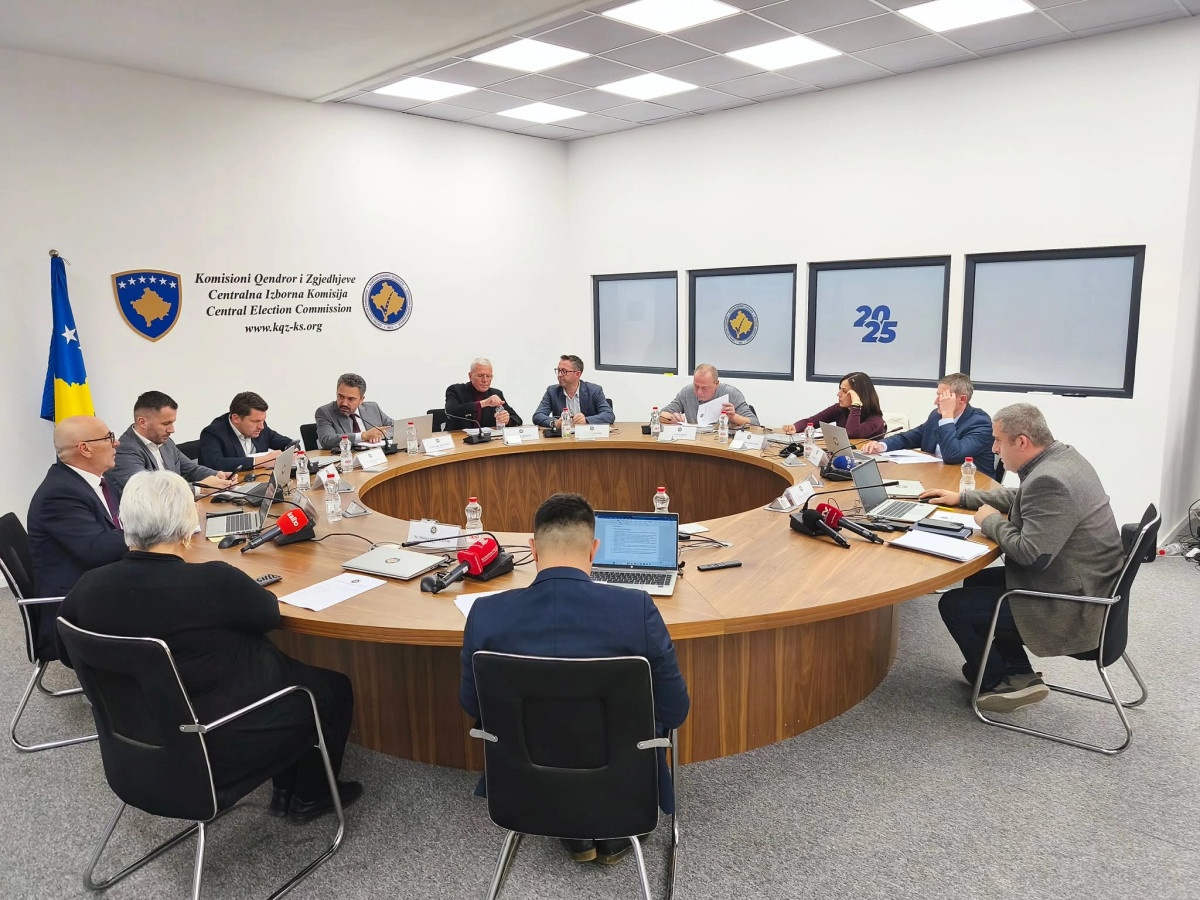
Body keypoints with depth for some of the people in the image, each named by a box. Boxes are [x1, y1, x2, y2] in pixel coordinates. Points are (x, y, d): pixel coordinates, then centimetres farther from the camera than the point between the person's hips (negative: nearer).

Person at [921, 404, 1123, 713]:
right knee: (976, 581, 20)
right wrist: (962, 498, 19)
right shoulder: (1061, 455, 4)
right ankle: (1019, 675, 20)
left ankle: (995, 682, 17)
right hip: (1083, 584, 10)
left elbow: (1031, 553, -29)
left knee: (953, 604, -5)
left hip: (1070, 607, -10)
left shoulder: (1049, 481, -29)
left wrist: (991, 521, -13)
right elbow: (1019, 497, 21)